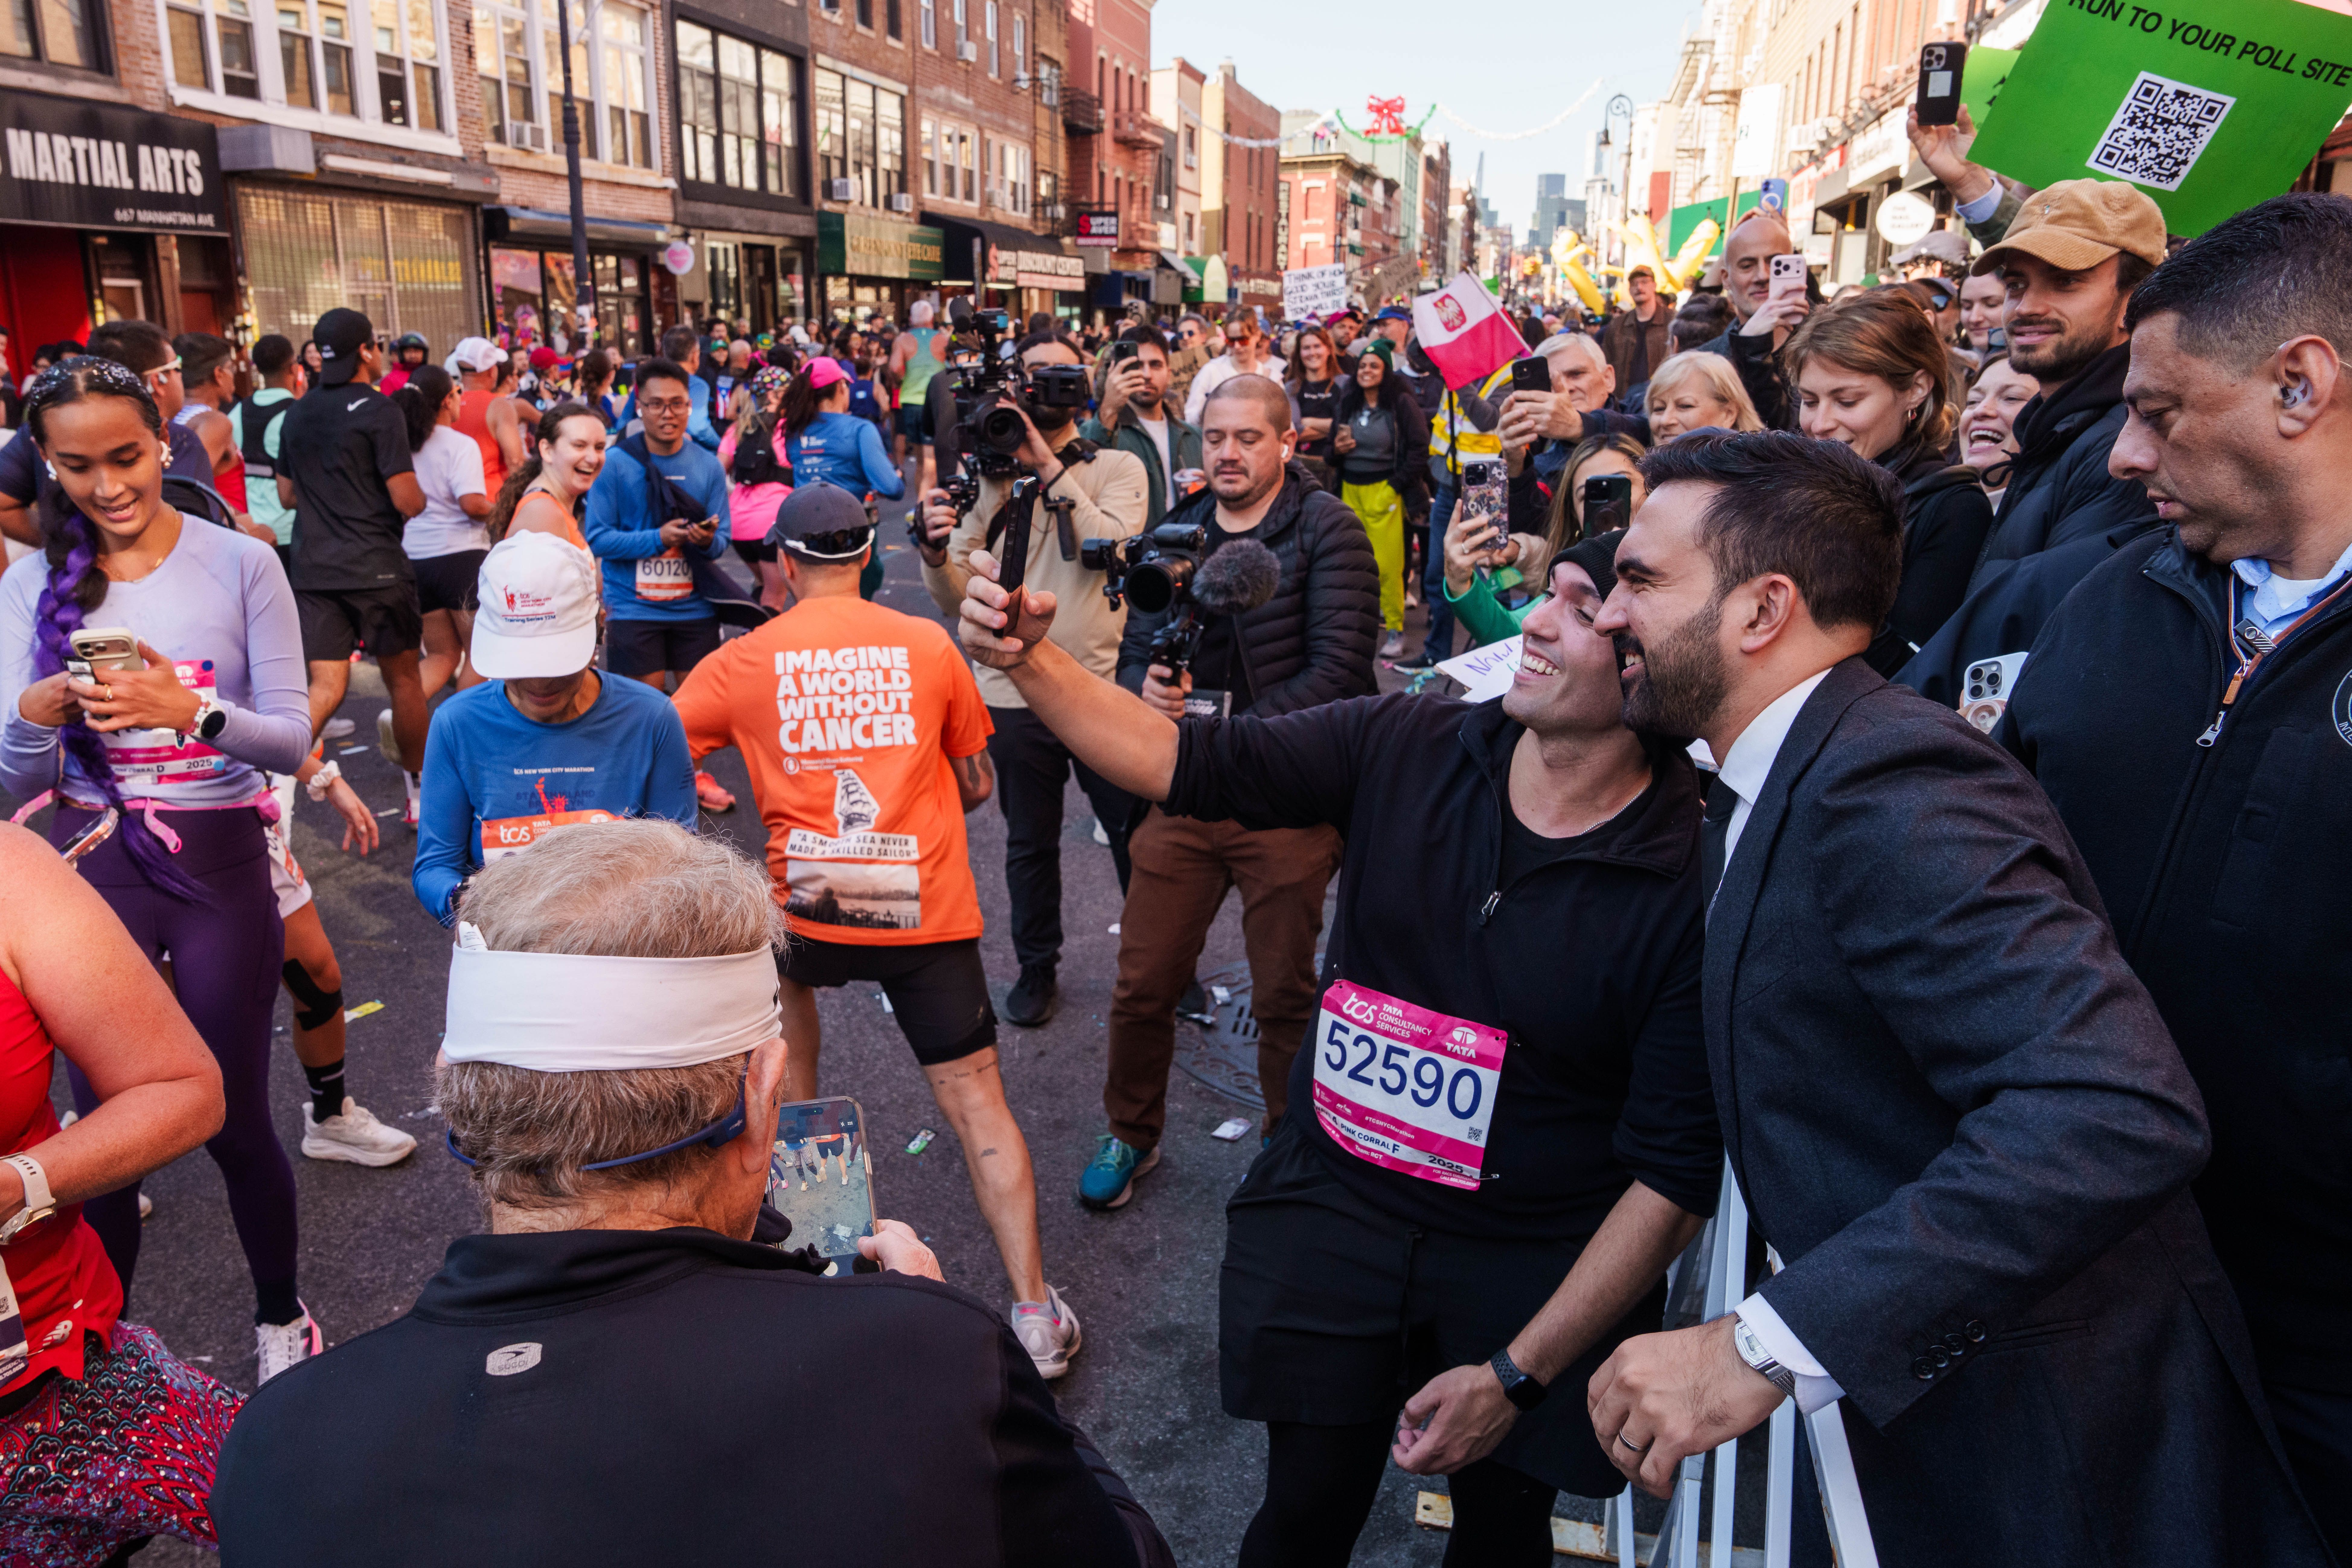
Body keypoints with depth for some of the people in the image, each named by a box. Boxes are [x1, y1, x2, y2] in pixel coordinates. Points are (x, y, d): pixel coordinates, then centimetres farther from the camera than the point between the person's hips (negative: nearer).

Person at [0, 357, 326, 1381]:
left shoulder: (240, 565, -5)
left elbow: (293, 741, -9)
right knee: (105, 1120, 9)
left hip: (219, 867, -2)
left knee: (234, 1118, 7)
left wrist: (188, 708, -28)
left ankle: (281, 1315, 30)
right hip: (90, 868, 2)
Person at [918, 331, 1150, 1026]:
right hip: (1016, 694, 2)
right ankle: (1037, 968, 34)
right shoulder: (986, 477, 4)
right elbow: (955, 600, -2)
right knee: (1030, 845, 15)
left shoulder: (1118, 467, 0)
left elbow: (1116, 550, -20)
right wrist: (936, 554, -23)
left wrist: (1051, 467, -20)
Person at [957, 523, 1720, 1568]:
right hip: (1334, 1211, 2)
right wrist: (1029, 659, -20)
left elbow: (1676, 1169, -17)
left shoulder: (1694, 879, -20)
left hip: (1537, 1273, -2)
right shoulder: (1407, 747, -8)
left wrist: (1517, 1373, -16)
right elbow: (1186, 762, -5)